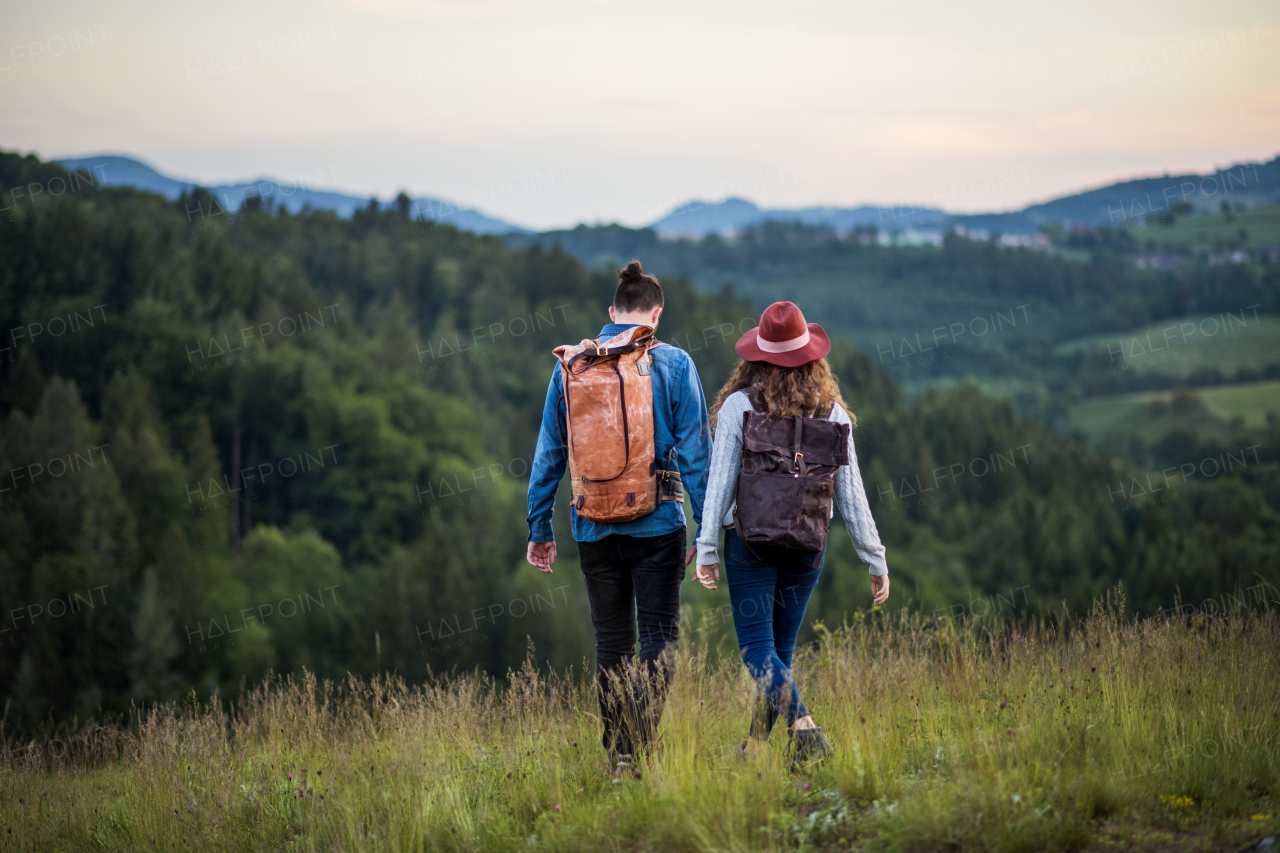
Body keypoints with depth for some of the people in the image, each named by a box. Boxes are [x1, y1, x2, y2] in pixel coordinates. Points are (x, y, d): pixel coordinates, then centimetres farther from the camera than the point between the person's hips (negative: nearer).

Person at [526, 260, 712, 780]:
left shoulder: (570, 365, 5)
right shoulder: (673, 364, -2)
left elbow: (549, 454, 8)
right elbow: (694, 452, -4)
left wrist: (539, 528, 14)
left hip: (594, 527, 3)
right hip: (657, 523, -2)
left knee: (611, 644, 11)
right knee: (659, 638, 1)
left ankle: (618, 757, 11)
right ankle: (643, 748, -15)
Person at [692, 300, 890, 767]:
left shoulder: (738, 405, -7)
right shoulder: (831, 411, 1)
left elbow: (720, 481, -8)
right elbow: (850, 490, 2)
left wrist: (707, 548, -4)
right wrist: (876, 559, 6)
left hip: (750, 537, -3)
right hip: (808, 545, 3)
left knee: (757, 646, -1)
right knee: (781, 645, 15)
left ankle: (803, 724, -24)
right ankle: (758, 741, 22)